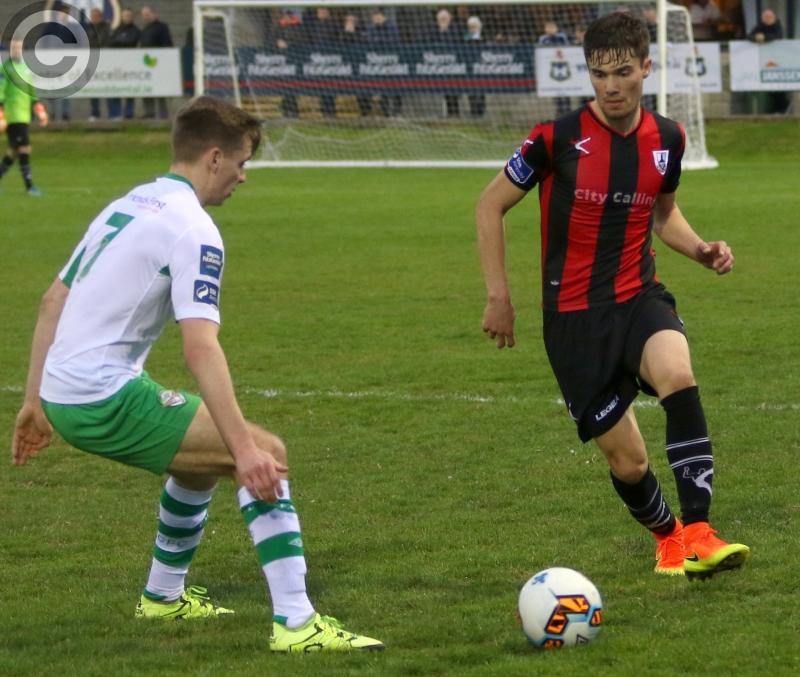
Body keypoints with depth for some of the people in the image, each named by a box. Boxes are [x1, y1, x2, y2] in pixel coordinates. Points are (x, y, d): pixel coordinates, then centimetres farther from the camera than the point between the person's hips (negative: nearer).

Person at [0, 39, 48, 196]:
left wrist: (40, 112, 20)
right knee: (24, 150, -11)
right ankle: (29, 186, -9)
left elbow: (32, 93, 24)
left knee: (13, 152, 10)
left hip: (24, 117, 8)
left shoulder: (26, 67, 16)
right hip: (13, 117, -8)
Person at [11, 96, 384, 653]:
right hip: (106, 398, -10)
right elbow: (200, 347, -22)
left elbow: (54, 300, 23)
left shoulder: (125, 206, 17)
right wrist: (245, 449, -26)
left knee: (205, 455, 31)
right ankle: (296, 624, -19)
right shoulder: (193, 229, -12)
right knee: (268, 454, -10)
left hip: (61, 396, 10)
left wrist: (36, 401, 28)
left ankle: (164, 595, 44)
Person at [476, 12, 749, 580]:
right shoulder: (558, 138, -9)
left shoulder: (667, 139, 3)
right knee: (628, 461, -2)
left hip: (639, 298, 2)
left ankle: (698, 535, -34)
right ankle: (668, 535, 32)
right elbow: (491, 205, 2)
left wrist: (699, 249, 3)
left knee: (677, 373, -33)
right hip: (574, 315, -2)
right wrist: (499, 297, 0)